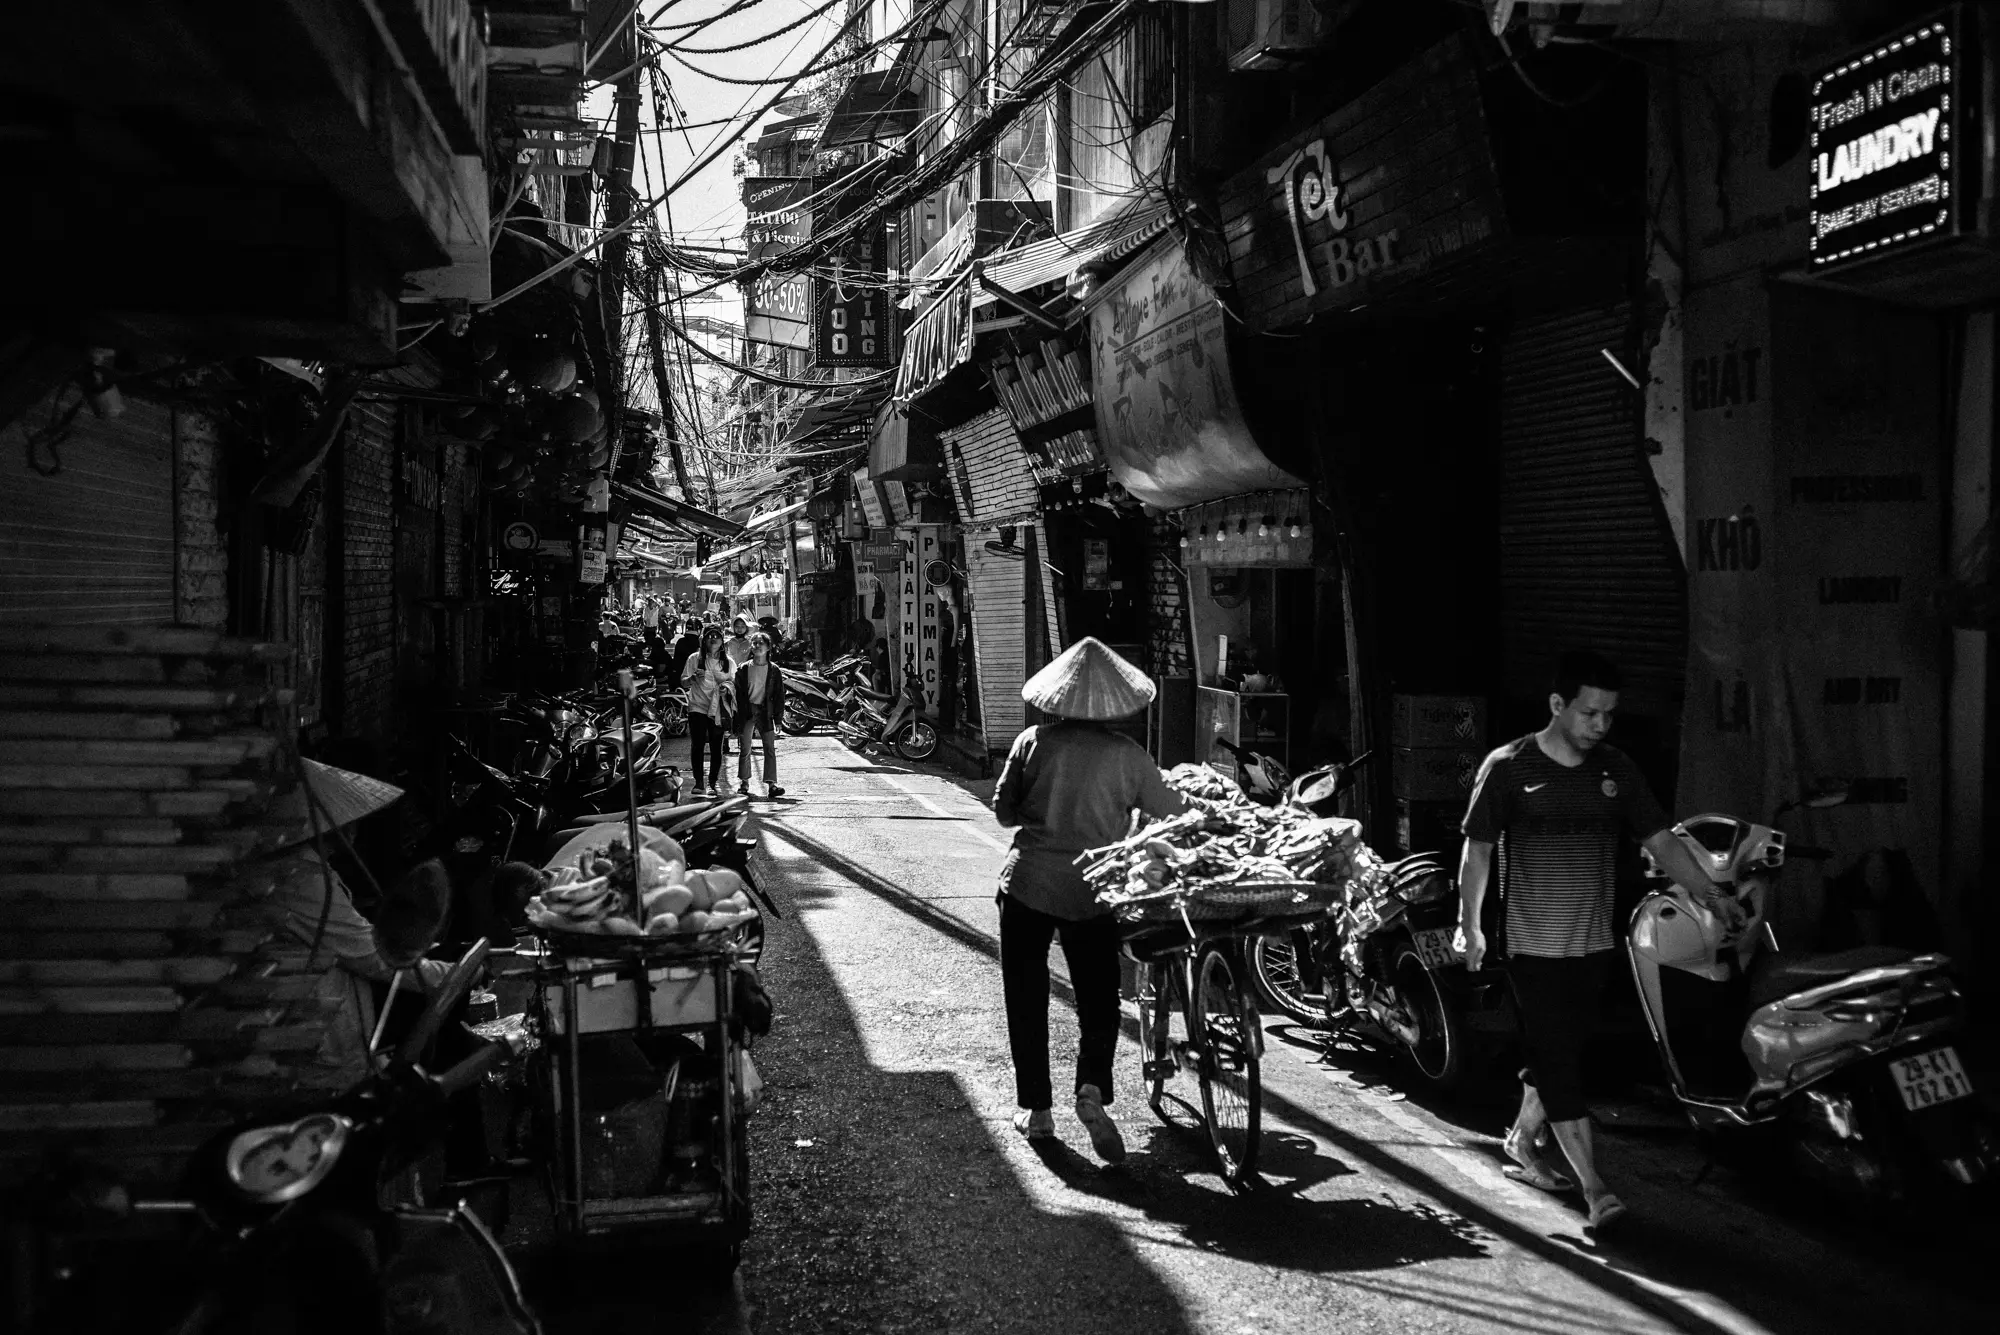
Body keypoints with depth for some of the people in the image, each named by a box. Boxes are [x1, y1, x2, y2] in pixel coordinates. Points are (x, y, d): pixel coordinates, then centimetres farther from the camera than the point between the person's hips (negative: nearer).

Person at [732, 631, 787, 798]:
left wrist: (778, 718, -2)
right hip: (746, 712, 0)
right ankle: (744, 782, 20)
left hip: (765, 712, 0)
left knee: (770, 749, -9)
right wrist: (737, 718, -2)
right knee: (745, 750, 6)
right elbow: (738, 694, 4)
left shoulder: (774, 670, 3)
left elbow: (779, 695, 5)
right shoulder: (743, 669, 3)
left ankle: (771, 784, -11)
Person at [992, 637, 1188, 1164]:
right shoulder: (1127, 756, -7)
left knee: (1026, 999, 12)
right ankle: (1092, 1089, -12)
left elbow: (1003, 810, 2)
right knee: (1098, 999, 11)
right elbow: (1172, 812, 4)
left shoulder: (1033, 742, -6)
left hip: (1027, 886, 0)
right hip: (1093, 892, 0)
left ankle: (1035, 1110, 16)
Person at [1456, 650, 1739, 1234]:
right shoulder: (1508, 768, -7)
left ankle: (1522, 1145, 33)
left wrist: (1712, 896, -7)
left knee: (1554, 1056, 13)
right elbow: (1477, 850, 0)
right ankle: (1593, 1188, -7)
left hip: (1593, 944, 4)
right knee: (1561, 1064, -7)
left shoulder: (1616, 769, 5)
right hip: (1532, 944, -4)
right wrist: (1469, 925, 1)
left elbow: (1661, 840, 5)